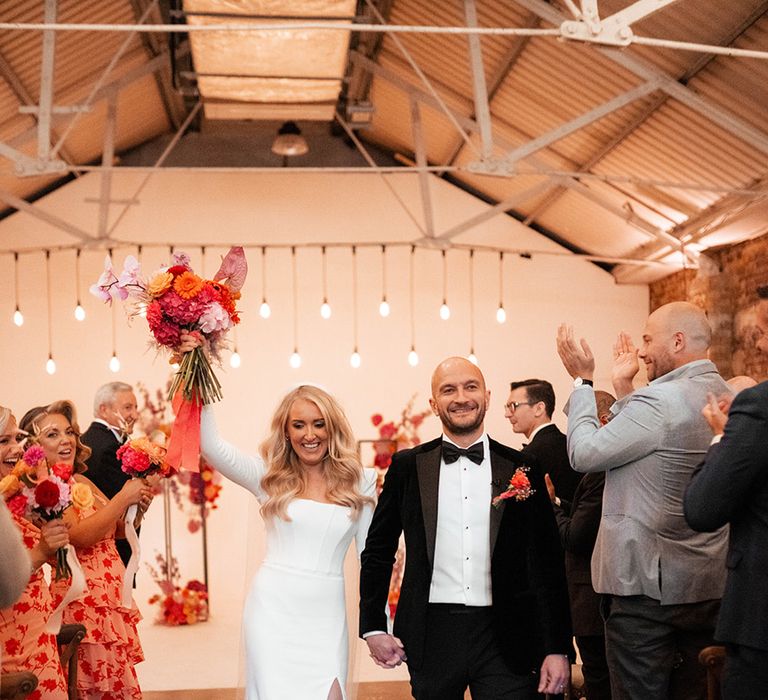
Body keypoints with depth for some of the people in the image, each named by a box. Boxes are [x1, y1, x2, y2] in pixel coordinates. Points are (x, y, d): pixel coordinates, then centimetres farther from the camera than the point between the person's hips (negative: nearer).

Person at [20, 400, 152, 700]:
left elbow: (118, 529, 19)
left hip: (113, 597, 8)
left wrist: (138, 506, -1)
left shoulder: (81, 481, 11)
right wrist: (124, 497, -16)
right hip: (83, 602, -8)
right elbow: (79, 535, -22)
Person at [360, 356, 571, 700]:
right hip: (432, 635, 1)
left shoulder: (522, 470, 3)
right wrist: (373, 628, 4)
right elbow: (378, 552, 10)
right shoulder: (407, 467, 4)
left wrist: (557, 648, 0)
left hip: (504, 638, 0)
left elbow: (547, 564, 3)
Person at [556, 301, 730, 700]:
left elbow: (584, 454, -12)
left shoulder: (660, 400, -19)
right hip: (710, 583, 9)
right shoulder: (726, 400, 9)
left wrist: (583, 380, -2)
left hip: (647, 583, -8)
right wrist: (623, 389, 18)